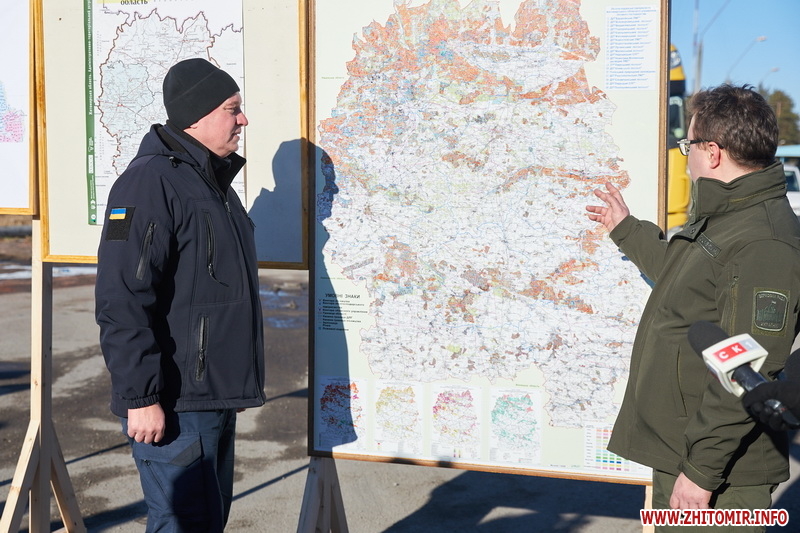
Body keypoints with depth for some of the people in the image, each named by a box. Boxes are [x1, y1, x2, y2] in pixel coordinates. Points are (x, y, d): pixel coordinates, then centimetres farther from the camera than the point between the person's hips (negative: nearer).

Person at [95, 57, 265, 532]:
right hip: (174, 405, -10)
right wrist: (140, 397, -24)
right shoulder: (151, 181, -16)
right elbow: (122, 301, -22)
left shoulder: (214, 181, 16)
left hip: (216, 397, 10)